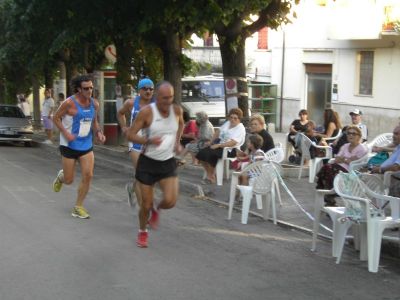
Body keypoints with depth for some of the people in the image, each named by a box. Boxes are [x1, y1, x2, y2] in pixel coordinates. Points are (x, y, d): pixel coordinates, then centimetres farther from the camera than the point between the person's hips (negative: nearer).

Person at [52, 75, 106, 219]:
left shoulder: (94, 104, 1)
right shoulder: (70, 103, -15)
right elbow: (56, 118, -6)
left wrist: (98, 133, -3)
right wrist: (66, 134, -18)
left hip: (87, 146, 4)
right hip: (70, 146, -4)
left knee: (88, 176, -8)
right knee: (69, 180, 4)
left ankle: (78, 207, 7)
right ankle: (61, 176, 43)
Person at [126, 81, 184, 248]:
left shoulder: (177, 110, -3)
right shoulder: (147, 112, -15)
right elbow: (130, 134, -13)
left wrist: (177, 141, 7)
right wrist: (149, 141, -28)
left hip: (168, 162, 3)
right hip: (148, 161, -3)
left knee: (170, 201, -15)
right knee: (146, 204, 3)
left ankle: (157, 210, 22)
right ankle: (142, 232, 32)